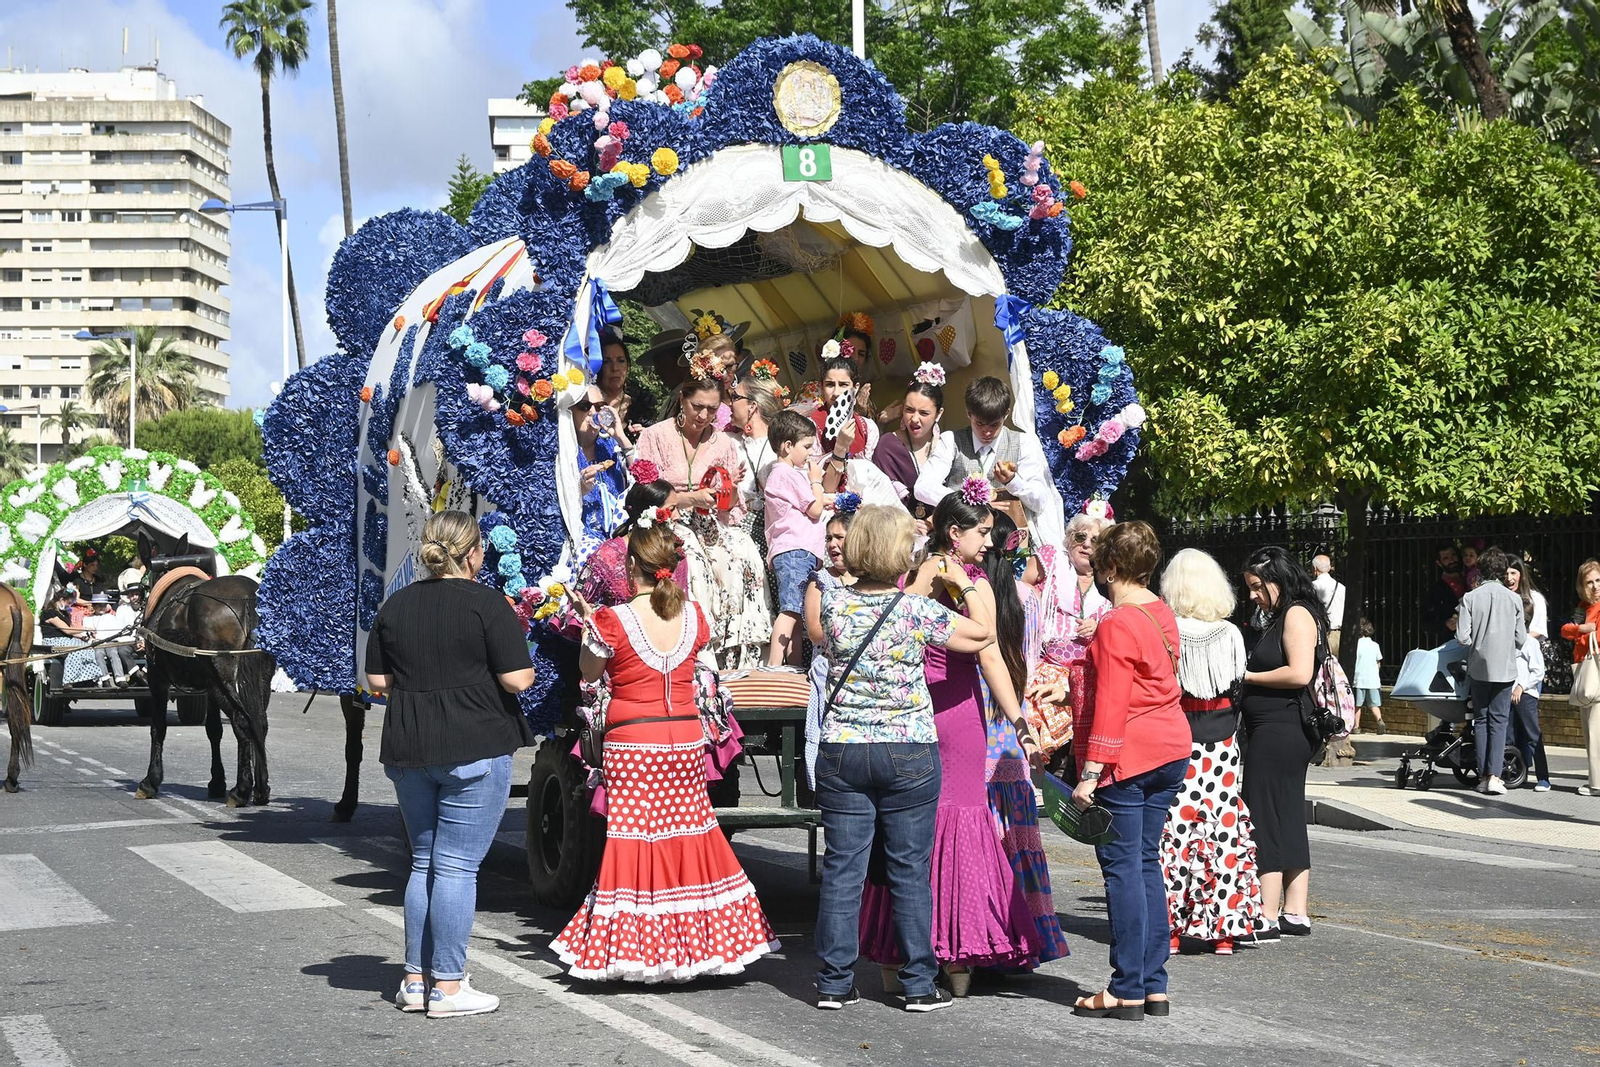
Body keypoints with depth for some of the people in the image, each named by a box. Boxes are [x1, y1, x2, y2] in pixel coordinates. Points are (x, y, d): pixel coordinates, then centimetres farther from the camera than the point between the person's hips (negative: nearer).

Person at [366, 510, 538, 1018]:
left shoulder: (397, 604, 7)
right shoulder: (487, 604, -10)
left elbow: (377, 679, 9)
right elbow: (517, 679, -13)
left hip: (407, 750, 6)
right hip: (475, 748, -6)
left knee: (424, 861, 15)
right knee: (457, 865, -2)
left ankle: (415, 980, 18)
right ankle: (447, 987, 0)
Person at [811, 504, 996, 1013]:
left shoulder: (833, 602, -3)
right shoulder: (917, 611, -11)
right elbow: (985, 633, -1)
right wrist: (964, 584, 13)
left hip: (841, 752, 2)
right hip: (910, 752, -2)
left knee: (841, 868, 7)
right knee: (910, 870, 6)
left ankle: (834, 983, 10)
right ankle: (919, 985, 11)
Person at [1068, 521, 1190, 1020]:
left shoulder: (1117, 625, -16)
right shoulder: (1163, 614, 10)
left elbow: (1111, 707, -19)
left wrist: (1090, 772, -18)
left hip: (1127, 759, -8)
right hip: (1170, 751, 8)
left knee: (1123, 869, -4)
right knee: (1147, 864, 12)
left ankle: (1127, 991, -1)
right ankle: (1154, 987, 14)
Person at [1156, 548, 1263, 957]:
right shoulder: (1231, 635, 0)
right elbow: (1238, 692, 8)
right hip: (1221, 745, 3)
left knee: (1175, 830, 1)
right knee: (1223, 826, 7)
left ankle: (1171, 926, 2)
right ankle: (1224, 929, 8)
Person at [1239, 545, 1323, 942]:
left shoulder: (1297, 614, -11)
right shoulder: (1281, 617, 19)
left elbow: (1299, 673, -21)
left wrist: (1248, 675, -12)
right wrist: (1247, 675, 8)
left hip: (1278, 731, -10)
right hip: (1284, 733, 10)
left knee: (1265, 820, -8)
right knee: (1287, 820, 12)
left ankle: (1267, 918, -7)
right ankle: (1295, 913, 18)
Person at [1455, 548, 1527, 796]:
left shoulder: (1470, 598, -5)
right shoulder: (1514, 599, -5)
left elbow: (1462, 636, -9)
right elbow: (1520, 639, -1)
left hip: (1479, 667, 1)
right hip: (1504, 668, -1)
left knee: (1481, 719, 10)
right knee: (1499, 720, 1)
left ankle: (1483, 776, 8)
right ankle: (1494, 775, -11)